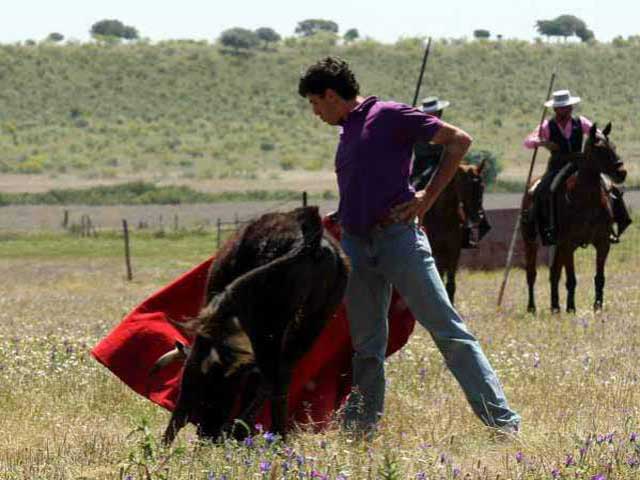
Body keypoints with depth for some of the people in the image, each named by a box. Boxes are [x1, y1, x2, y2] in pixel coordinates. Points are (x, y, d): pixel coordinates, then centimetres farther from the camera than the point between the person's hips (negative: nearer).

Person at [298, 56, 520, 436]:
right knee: (365, 344, 10)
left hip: (398, 237, -7)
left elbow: (459, 140, -7)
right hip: (356, 245, 7)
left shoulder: (389, 116, -4)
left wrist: (428, 197, -8)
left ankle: (501, 418, -10)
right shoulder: (347, 132, 19)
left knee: (447, 328, -9)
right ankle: (361, 428, 16)